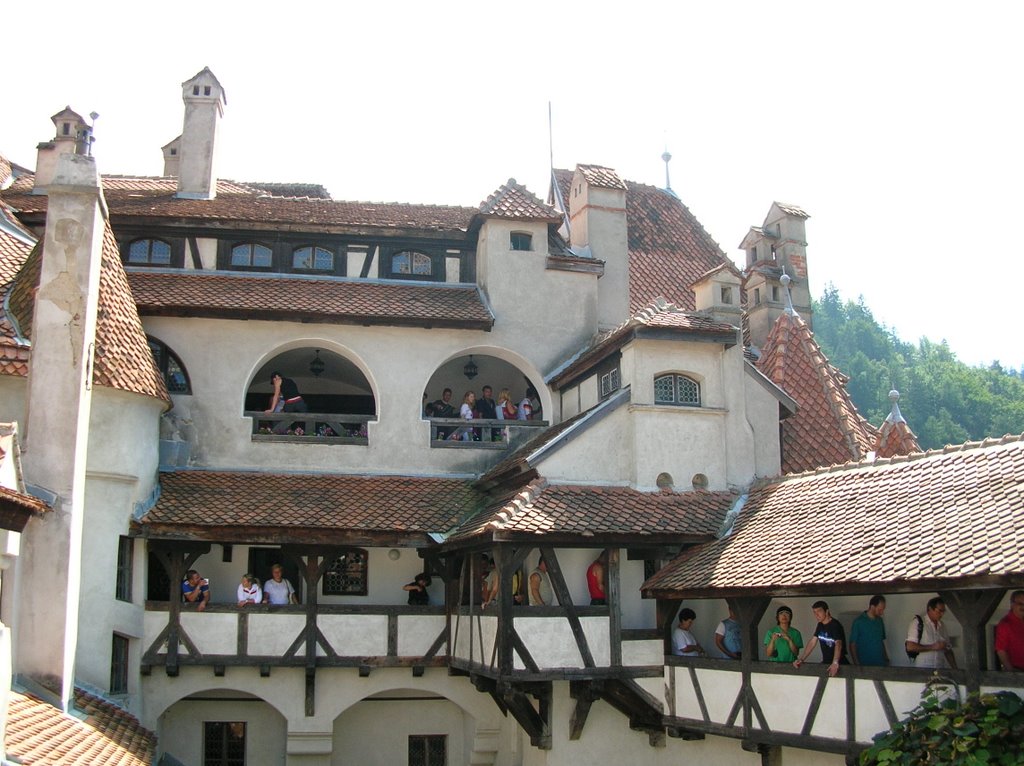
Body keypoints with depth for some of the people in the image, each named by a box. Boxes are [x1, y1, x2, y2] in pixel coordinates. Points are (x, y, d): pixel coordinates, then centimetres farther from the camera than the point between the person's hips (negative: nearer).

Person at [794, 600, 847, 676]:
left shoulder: (835, 625, -20)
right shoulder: (820, 625, 4)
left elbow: (838, 644, -35)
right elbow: (812, 642, 6)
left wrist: (835, 663, -50)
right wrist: (802, 659, -5)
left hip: (839, 664, -7)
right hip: (825, 662, 7)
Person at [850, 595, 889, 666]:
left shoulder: (879, 621, 9)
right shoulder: (859, 622, -7)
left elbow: (882, 641, 17)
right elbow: (852, 644, -6)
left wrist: (886, 659, 11)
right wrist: (856, 663, -12)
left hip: (880, 663, 5)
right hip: (865, 664, -5)